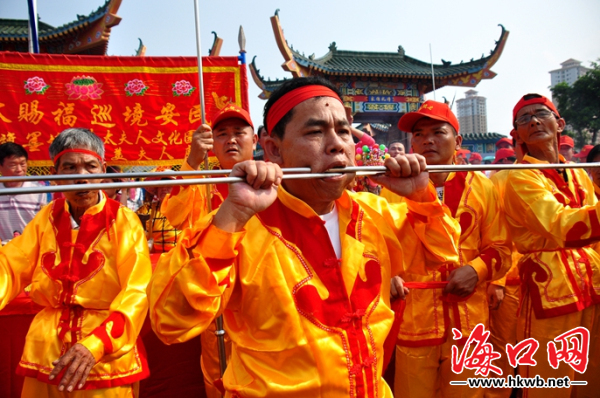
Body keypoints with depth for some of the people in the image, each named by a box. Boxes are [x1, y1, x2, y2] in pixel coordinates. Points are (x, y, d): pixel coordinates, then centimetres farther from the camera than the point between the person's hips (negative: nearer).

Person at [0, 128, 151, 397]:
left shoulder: (123, 221, -9)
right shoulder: (47, 218, 5)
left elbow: (137, 292, -17)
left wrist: (96, 344, -30)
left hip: (106, 358, -3)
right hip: (47, 354, 4)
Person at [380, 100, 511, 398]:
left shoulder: (480, 186, 3)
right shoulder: (395, 188, 0)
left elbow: (499, 248, 8)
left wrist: (476, 270, -10)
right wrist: (388, 277, -15)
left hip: (468, 324, 1)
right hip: (412, 324, -1)